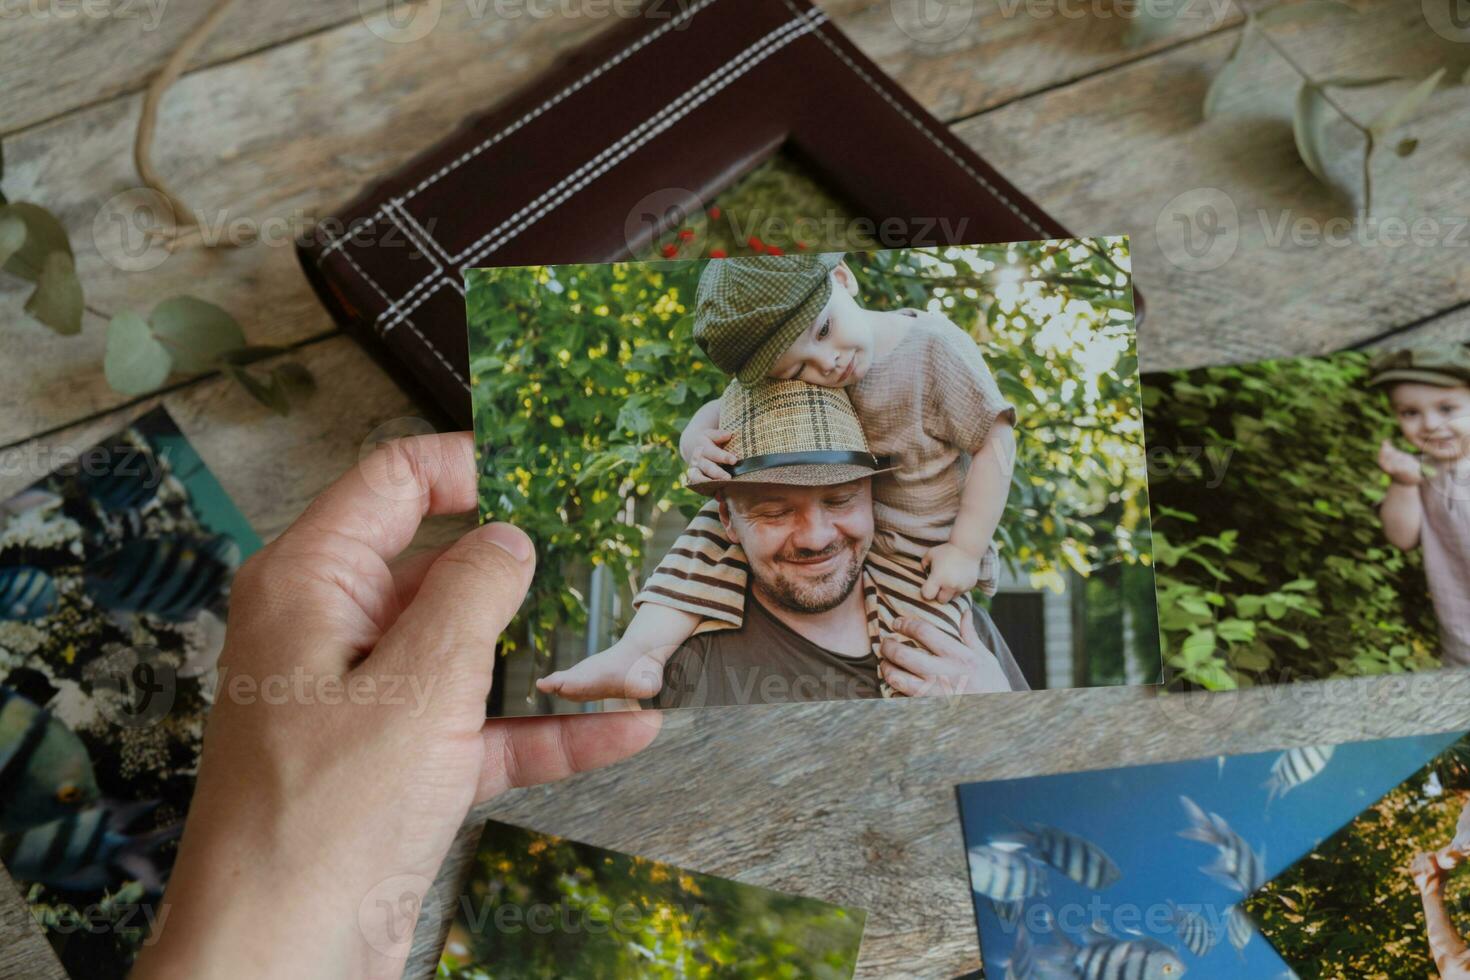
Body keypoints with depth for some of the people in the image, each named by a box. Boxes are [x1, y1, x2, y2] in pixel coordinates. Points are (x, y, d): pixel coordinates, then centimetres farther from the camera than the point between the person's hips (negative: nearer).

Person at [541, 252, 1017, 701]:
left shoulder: (936, 346, -18)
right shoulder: (800, 378, -5)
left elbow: (996, 440, -14)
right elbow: (722, 410, 2)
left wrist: (965, 549, -17)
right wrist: (697, 439, -23)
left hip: (924, 555, -4)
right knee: (727, 521, -12)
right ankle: (644, 648, -18)